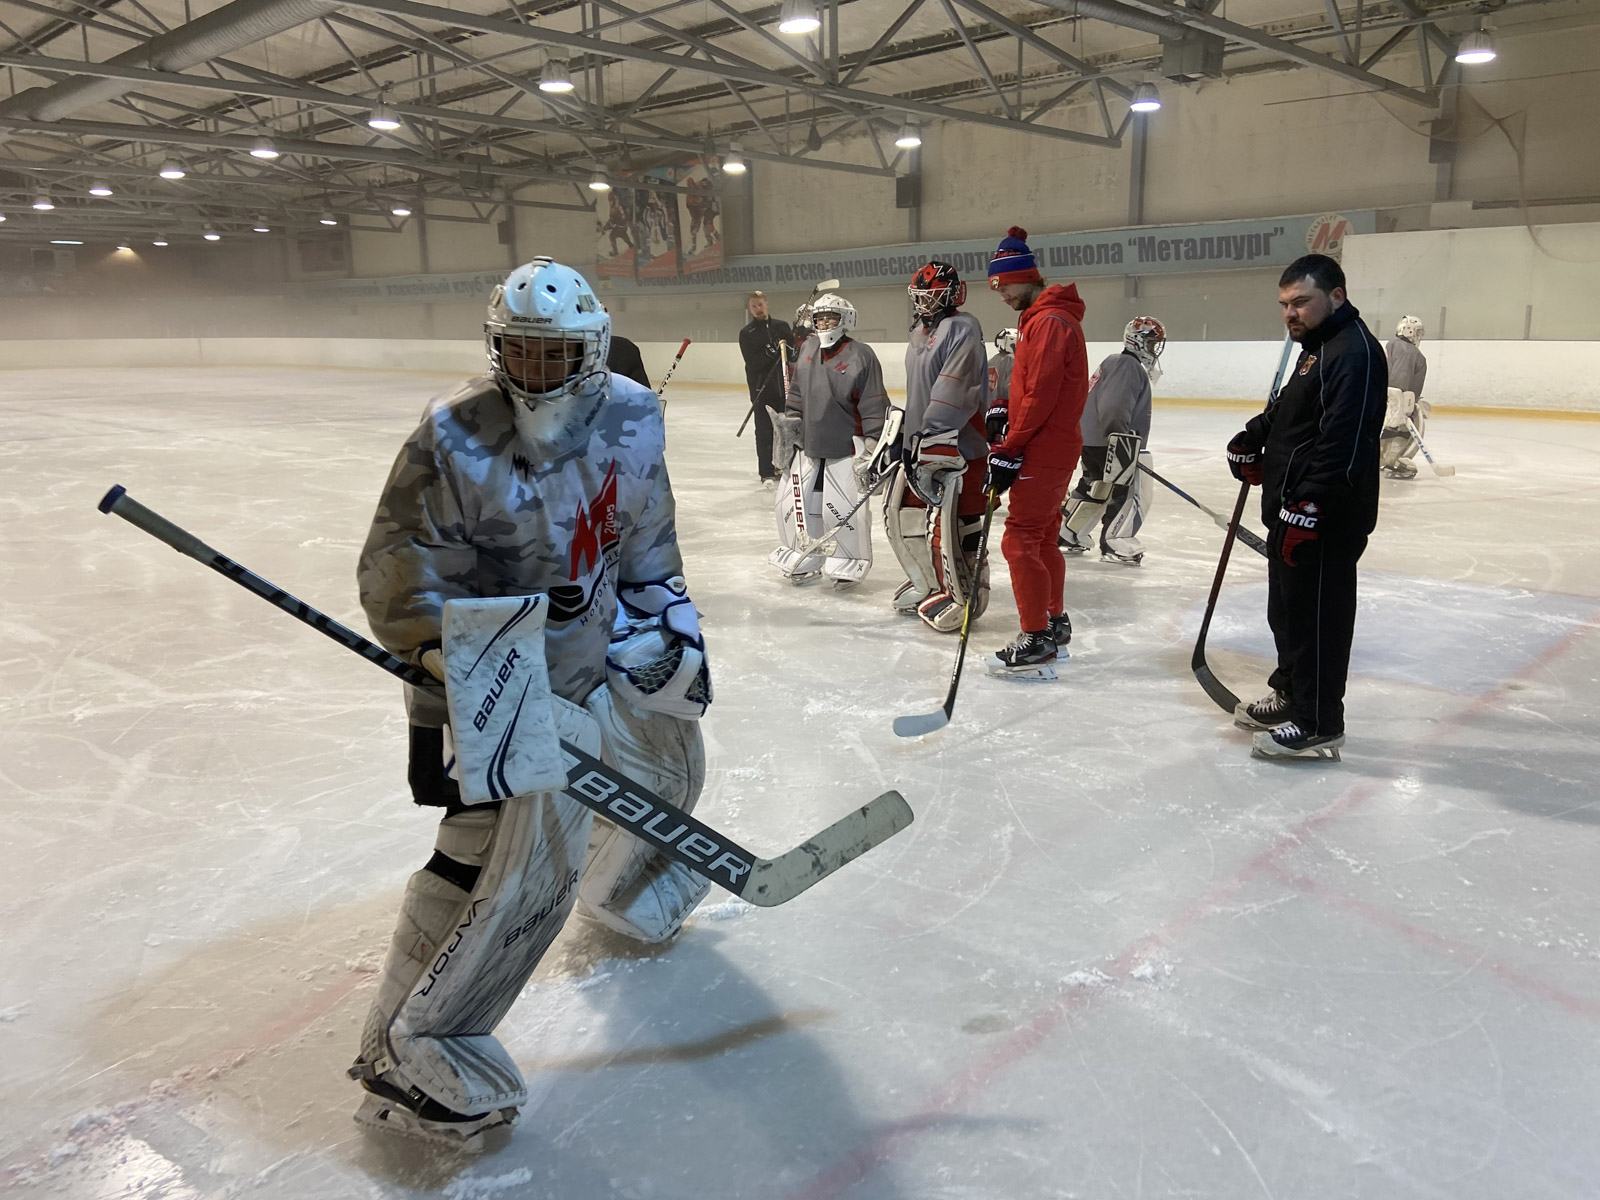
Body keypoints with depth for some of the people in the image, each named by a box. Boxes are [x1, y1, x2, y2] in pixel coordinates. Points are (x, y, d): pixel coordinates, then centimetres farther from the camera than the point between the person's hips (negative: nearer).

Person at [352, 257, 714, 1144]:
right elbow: (402, 575, -20)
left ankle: (623, 889, 56)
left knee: (668, 754, 24)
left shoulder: (631, 421, -6)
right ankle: (413, 1046, -9)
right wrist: (438, 689, -27)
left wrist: (666, 618, 2)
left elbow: (645, 535, 8)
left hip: (598, 640, 7)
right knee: (524, 839, -21)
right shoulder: (454, 439, -22)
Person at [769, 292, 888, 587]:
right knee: (796, 503, 8)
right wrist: (788, 425, 13)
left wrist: (872, 445, -12)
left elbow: (874, 406, -9)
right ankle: (804, 561, 25)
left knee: (843, 508, -6)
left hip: (845, 447, -6)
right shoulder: (807, 349, 8)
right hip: (808, 443, 6)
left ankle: (847, 566, 12)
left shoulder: (860, 355, -9)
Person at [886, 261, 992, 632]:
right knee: (901, 512, 15)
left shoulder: (961, 330, -14)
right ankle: (929, 582, 30)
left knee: (947, 525, -9)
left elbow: (953, 393, -23)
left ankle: (962, 595, 6)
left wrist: (931, 440, -25)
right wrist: (902, 435, 22)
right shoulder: (919, 333, 17)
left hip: (956, 445, -10)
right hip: (920, 443, 10)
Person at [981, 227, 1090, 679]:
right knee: (1041, 537, 18)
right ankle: (1055, 623, 29)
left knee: (1020, 541, -9)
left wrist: (1009, 450, -18)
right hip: (1048, 447, 11)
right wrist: (1006, 412, 9)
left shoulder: (1049, 322, -16)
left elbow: (1041, 395, -22)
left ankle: (1037, 642, -5)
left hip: (1044, 451, -11)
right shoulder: (1039, 317, 17)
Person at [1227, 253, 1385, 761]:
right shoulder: (1318, 348, 17)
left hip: (1324, 520, -11)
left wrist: (1308, 509, -29)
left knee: (1315, 615, -4)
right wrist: (1252, 442, 11)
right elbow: (1286, 412, 28)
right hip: (1292, 510, 11)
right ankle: (1290, 694, 35)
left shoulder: (1355, 352, -17)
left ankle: (1318, 724, 5)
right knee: (1287, 608, 20)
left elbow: (1342, 445, -26)